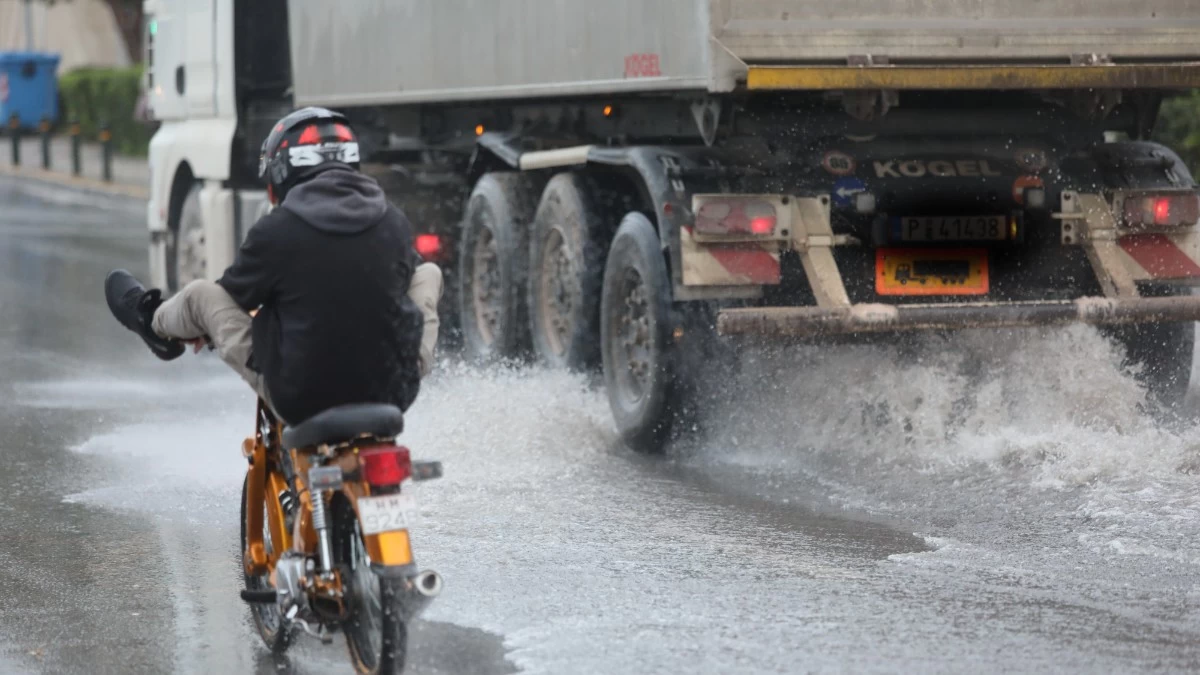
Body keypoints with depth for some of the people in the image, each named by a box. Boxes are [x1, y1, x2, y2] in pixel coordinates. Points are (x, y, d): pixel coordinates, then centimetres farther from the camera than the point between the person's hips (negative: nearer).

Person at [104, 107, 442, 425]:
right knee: (428, 272, 25)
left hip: (303, 398, -2)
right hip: (394, 392, 3)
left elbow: (234, 294, 5)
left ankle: (153, 321, 50)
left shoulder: (277, 229, -13)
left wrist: (180, 325, 29)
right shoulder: (395, 221, -2)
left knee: (201, 294, 16)